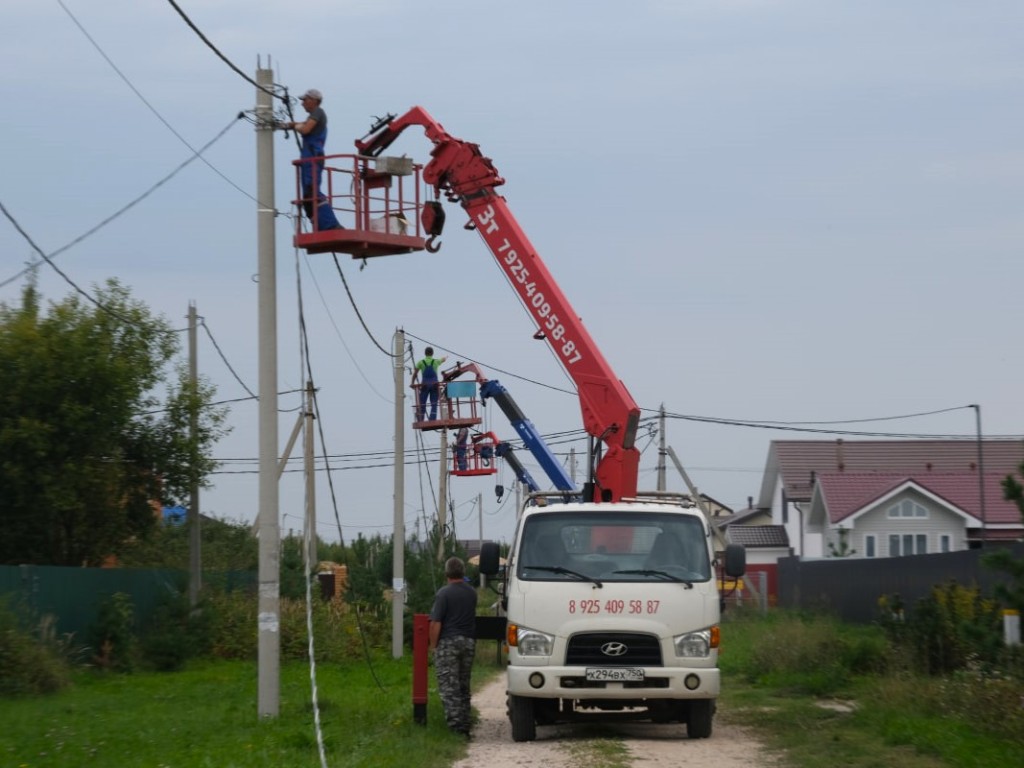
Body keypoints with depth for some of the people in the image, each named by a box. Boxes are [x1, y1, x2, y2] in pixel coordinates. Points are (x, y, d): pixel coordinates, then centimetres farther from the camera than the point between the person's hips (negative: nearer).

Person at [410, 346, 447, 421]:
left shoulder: (421, 362, 2)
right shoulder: (436, 361, 7)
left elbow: (415, 374, 2)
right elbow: (443, 359, 30)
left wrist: (413, 383, 14)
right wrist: (446, 357, 53)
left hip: (425, 385, -1)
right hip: (434, 385, 1)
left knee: (422, 404, 2)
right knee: (434, 404, 4)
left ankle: (420, 421, -4)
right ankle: (433, 420, -5)